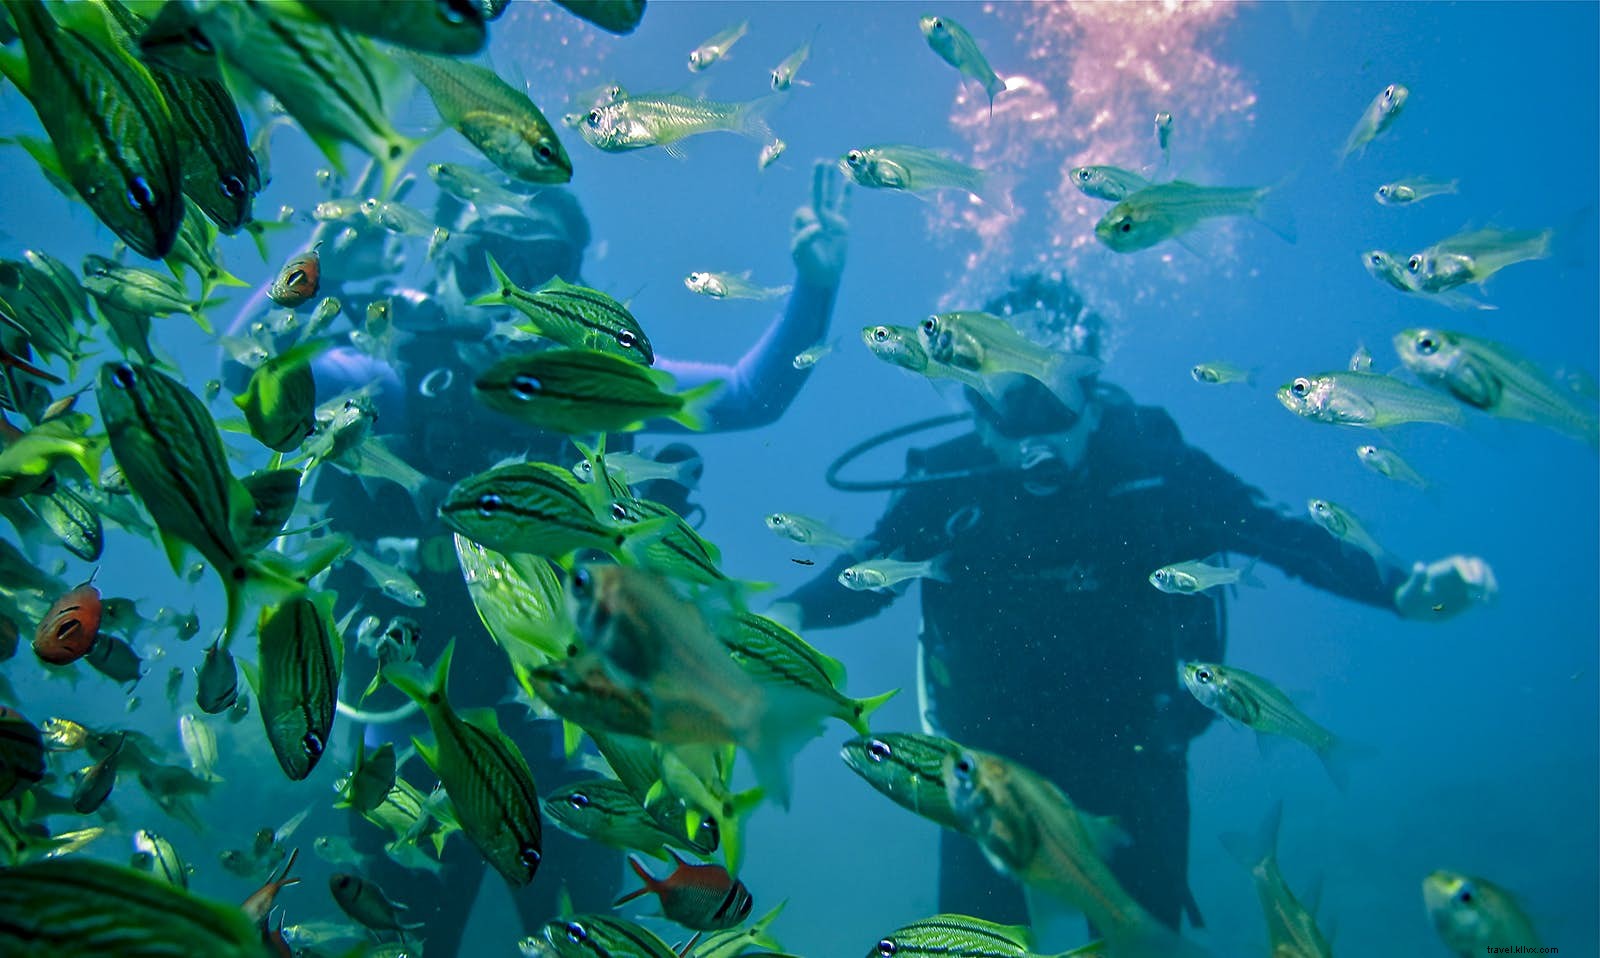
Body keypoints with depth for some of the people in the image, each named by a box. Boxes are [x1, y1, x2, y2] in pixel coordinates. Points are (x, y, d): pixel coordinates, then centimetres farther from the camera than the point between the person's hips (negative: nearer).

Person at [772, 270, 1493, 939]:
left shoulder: (1151, 466, -13)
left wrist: (1400, 590, -27)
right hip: (993, 758, 0)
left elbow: (1282, 536, -12)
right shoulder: (946, 489, -12)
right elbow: (859, 579, -8)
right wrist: (784, 614, -28)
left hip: (1131, 757, 0)